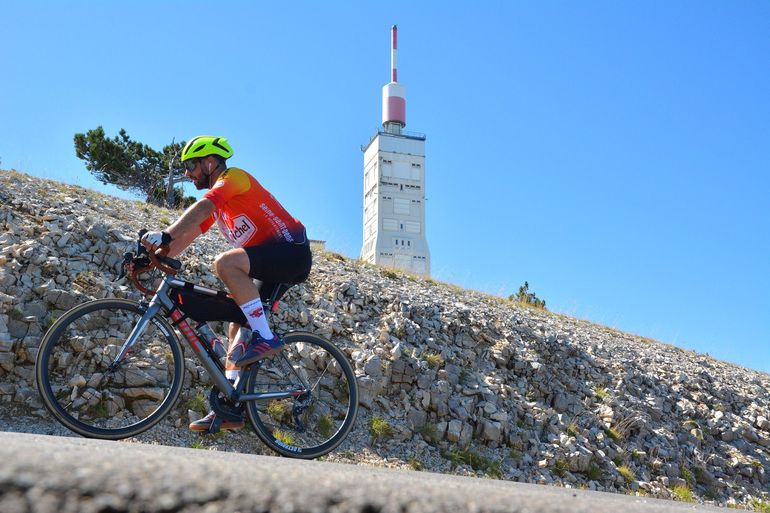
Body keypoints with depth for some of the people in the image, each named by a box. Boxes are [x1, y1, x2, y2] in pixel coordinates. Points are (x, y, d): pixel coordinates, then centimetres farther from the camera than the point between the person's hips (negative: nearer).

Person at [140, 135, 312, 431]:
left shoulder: (234, 177, -9)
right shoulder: (217, 201, 19)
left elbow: (201, 209, -27)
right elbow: (189, 235, 14)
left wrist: (164, 235, -37)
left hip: (292, 252, -10)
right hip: (270, 266, 10)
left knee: (226, 263, -32)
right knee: (238, 330, 6)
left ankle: (266, 338, -25)